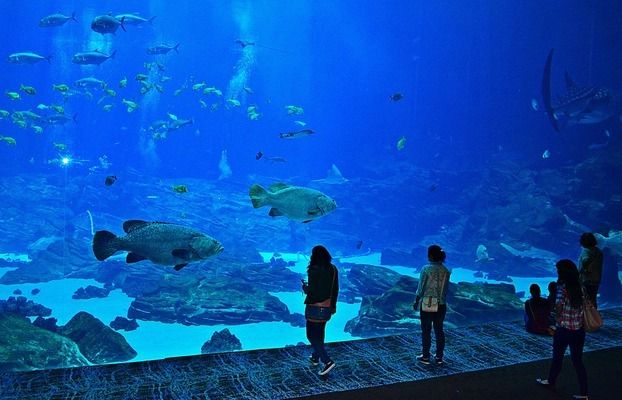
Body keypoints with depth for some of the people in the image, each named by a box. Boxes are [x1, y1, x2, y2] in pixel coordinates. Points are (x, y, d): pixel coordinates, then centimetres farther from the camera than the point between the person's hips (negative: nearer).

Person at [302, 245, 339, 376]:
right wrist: (333, 305, 17)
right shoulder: (333, 269, 0)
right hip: (327, 306, 7)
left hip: (315, 307, -7)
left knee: (312, 335, 1)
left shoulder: (314, 270, -20)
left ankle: (327, 361, -10)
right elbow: (336, 289, 7)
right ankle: (316, 357, 38)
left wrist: (305, 287, 1)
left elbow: (311, 290, -21)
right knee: (320, 333, 24)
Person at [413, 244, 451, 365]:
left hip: (427, 304, -4)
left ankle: (425, 356, 14)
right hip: (441, 304, 4)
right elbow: (446, 288, 6)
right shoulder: (446, 271, 0)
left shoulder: (426, 269, -13)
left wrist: (416, 302, 1)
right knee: (439, 330, 12)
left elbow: (421, 288, -9)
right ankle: (439, 357, 18)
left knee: (426, 330, 6)